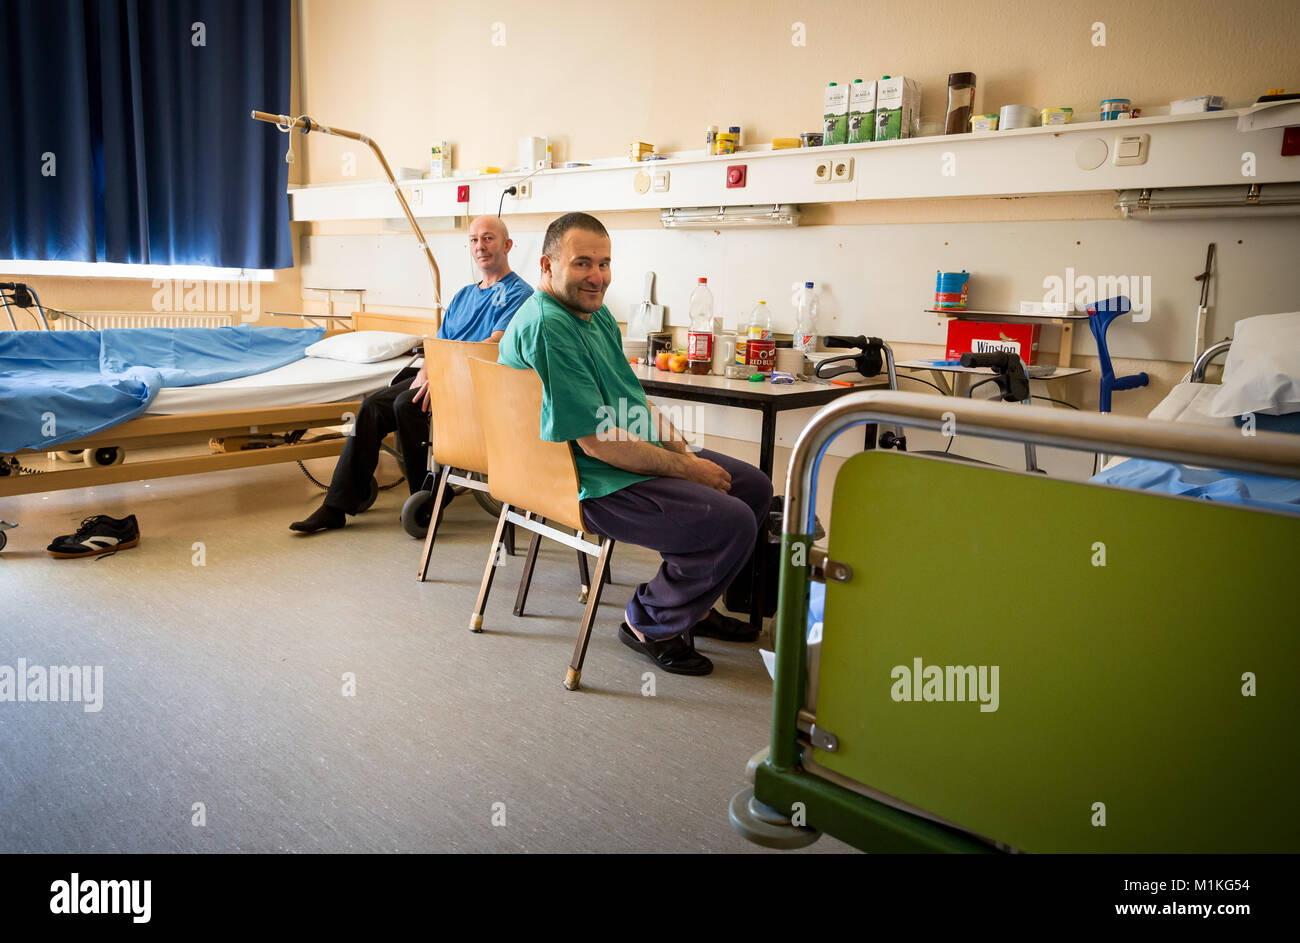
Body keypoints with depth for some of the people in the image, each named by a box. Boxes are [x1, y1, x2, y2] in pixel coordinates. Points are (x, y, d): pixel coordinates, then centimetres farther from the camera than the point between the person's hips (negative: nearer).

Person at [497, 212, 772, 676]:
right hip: (587, 483, -11)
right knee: (732, 522, -21)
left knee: (754, 486, 14)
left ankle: (692, 602, 28)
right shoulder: (547, 327, -22)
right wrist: (688, 470, -17)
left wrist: (688, 453, 2)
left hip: (637, 455, 11)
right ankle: (650, 623, 2)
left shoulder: (597, 314, 11)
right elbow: (597, 442, -25)